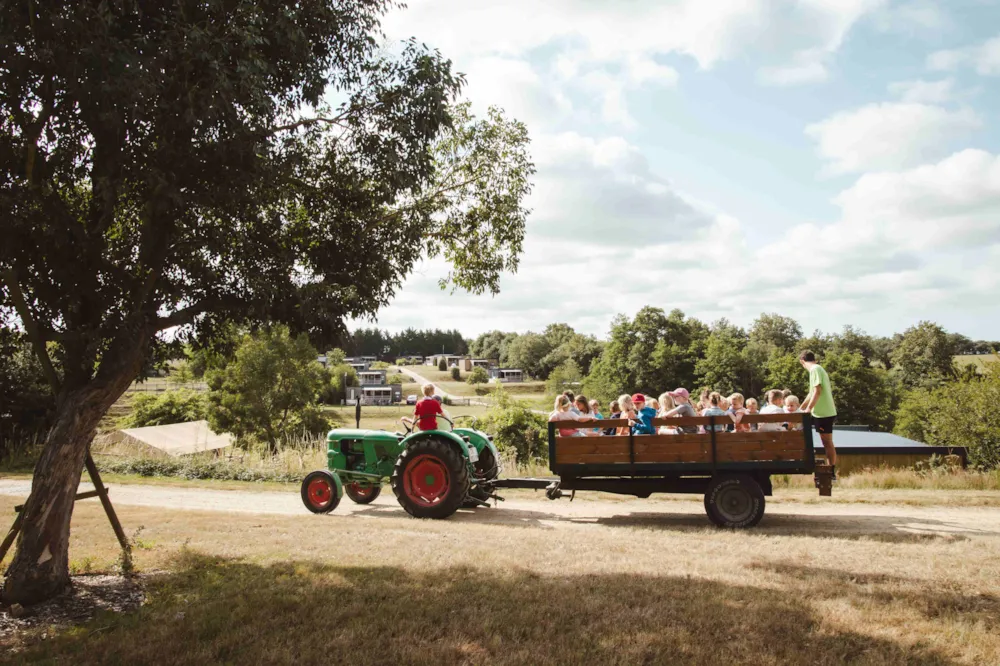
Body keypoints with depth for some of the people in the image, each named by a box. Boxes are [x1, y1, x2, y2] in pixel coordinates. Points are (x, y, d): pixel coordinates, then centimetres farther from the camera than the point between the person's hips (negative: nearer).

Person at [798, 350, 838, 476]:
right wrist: (801, 408, 32)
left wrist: (808, 409, -22)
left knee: (827, 442, -5)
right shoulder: (819, 369, 19)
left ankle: (832, 472, -2)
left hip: (823, 413, -9)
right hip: (826, 412, 9)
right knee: (827, 443, 12)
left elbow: (817, 391, -22)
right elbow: (812, 393, 26)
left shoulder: (815, 369, -12)